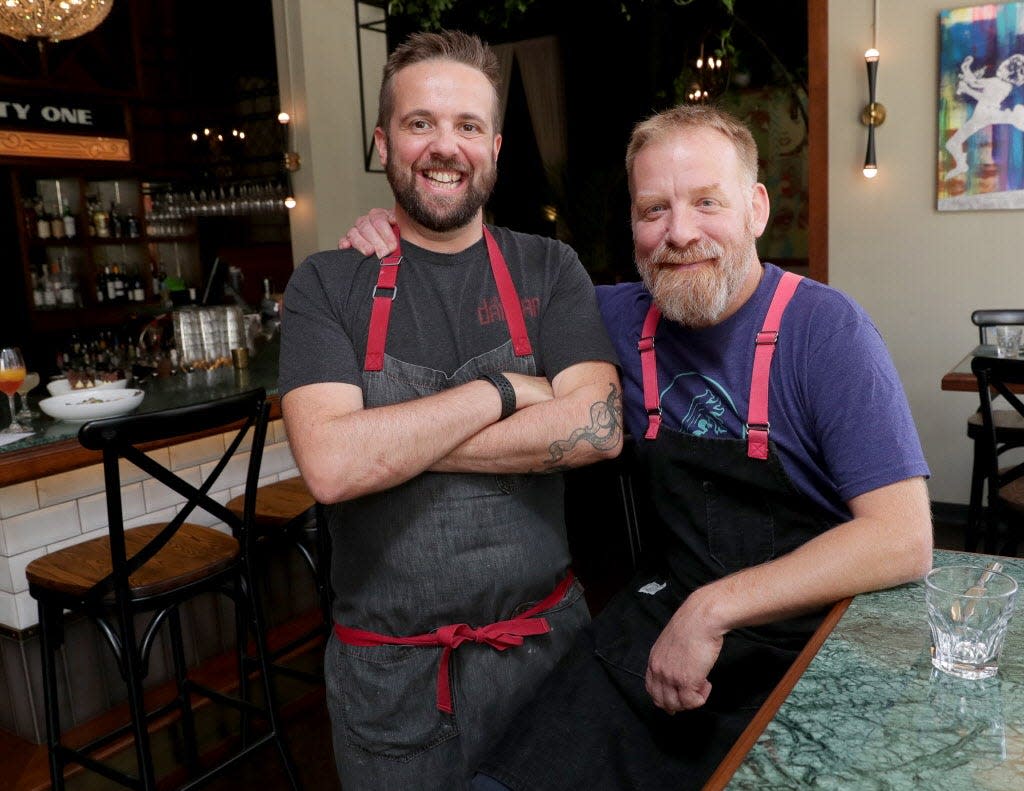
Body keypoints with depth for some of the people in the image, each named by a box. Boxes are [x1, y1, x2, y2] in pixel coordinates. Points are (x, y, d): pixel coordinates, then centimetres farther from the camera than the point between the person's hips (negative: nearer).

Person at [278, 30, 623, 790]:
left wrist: (393, 439, -18)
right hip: (389, 667, 0)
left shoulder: (549, 270, -1)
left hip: (544, 640, 1)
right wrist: (503, 390, -17)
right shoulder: (327, 286, -5)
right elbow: (331, 465, -20)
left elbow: (597, 428, -16)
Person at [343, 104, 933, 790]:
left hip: (808, 637, -2)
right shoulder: (623, 317, 0)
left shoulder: (825, 329, -14)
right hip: (663, 613, 3)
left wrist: (714, 608, -25)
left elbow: (904, 539, -21)